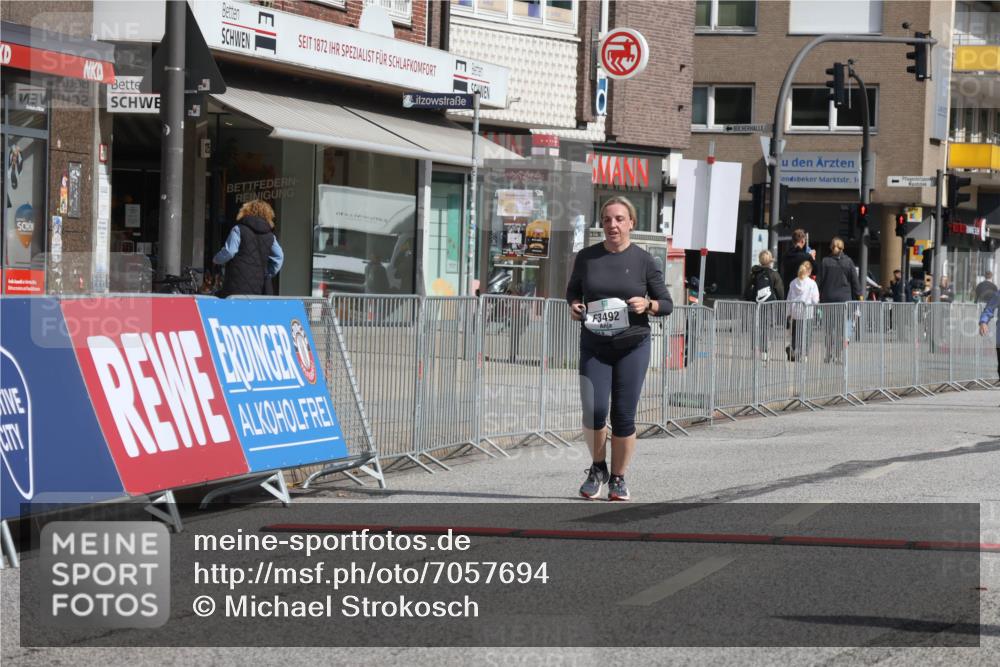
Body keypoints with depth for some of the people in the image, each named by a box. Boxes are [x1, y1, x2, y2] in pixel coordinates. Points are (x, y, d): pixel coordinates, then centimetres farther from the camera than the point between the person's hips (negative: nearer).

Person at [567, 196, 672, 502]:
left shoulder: (644, 261, -2)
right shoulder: (587, 257, 3)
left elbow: (666, 303, 4)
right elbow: (572, 290, 18)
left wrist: (647, 305, -17)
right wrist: (574, 305, -3)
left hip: (632, 346, -1)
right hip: (594, 346, 1)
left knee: (624, 416, -1)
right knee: (594, 411, -11)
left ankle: (618, 479, 15)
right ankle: (598, 468, 14)